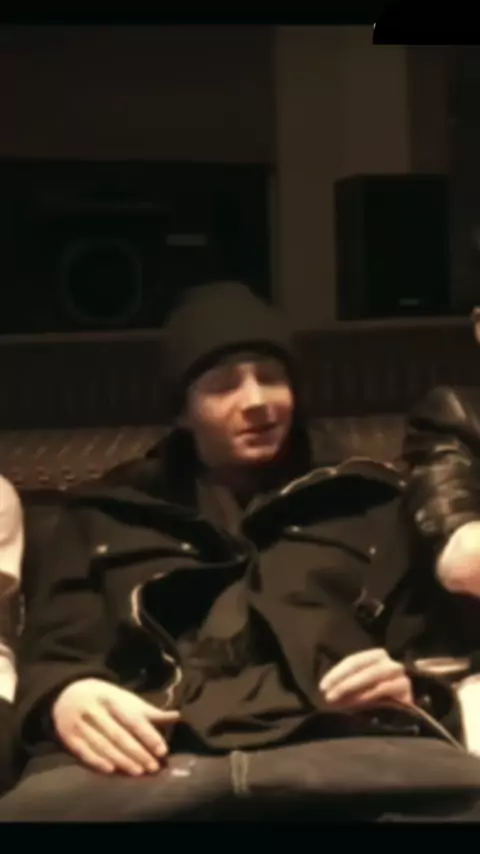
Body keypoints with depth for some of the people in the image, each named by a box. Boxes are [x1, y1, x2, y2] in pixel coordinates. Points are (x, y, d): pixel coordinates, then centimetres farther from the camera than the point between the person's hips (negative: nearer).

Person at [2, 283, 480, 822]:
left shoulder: (367, 502, 29)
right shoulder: (106, 516, 28)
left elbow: (433, 654, 25)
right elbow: (48, 662, 20)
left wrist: (408, 687, 0)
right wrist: (64, 697, -6)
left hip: (336, 749, 1)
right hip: (154, 761, -1)